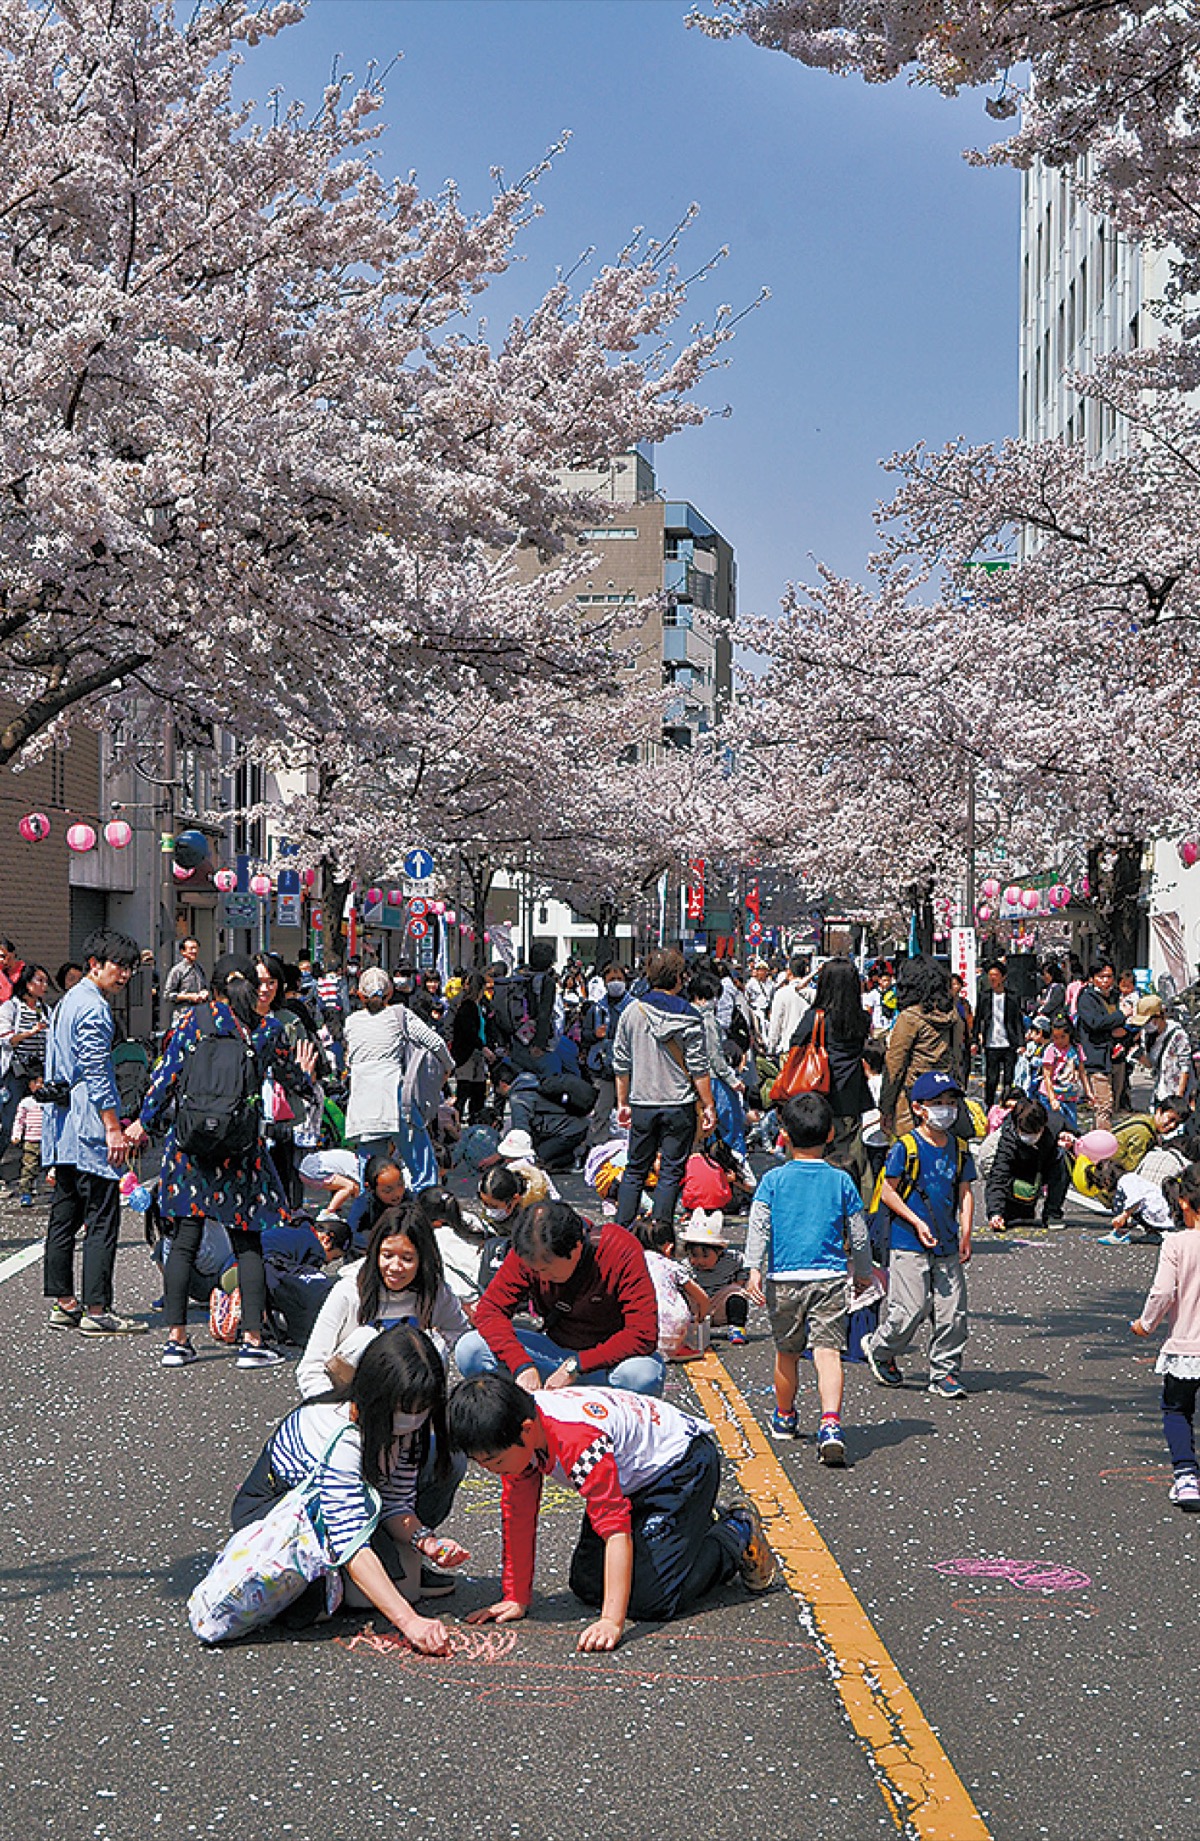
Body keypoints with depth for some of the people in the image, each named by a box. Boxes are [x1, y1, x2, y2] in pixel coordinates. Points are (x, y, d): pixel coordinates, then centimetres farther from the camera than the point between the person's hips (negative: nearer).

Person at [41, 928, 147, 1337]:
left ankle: (63, 1303, 15)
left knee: (64, 1215, 11)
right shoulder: (94, 1008, -13)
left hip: (62, 1125, 10)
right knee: (101, 1219, -8)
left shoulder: (66, 1003, 19)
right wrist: (113, 1128, -19)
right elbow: (96, 1074, -19)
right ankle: (96, 1310, -8)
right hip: (89, 1124, -10)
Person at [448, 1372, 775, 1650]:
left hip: (684, 1462, -9)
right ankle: (700, 1524, 24)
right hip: (633, 1478, 9)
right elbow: (518, 1517, -5)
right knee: (587, 1585, 6)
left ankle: (738, 1533, 7)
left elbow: (617, 1530, -42)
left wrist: (612, 1622, -45)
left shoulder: (578, 1441, -40)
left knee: (650, 1599, -18)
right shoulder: (517, 1434, -15)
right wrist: (515, 1599, -3)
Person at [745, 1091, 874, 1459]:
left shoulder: (773, 1179, 3)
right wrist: (863, 1273, 23)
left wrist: (755, 1268, -6)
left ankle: (784, 1417, 36)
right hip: (829, 1276, -1)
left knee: (787, 1352, 17)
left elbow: (758, 1228, -5)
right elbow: (859, 1235, 10)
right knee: (828, 1351, -8)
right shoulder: (841, 1181, 5)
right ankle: (831, 1423, -27)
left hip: (783, 1277, 1)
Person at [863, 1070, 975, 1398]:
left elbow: (964, 1193, 13)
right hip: (909, 1243, -5)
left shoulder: (959, 1149, 9)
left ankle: (944, 1373, 15)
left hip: (947, 1244, 5)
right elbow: (888, 1192, -5)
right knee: (912, 1309, -8)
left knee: (953, 1312, 2)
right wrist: (917, 1222, -12)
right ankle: (879, 1350, 19)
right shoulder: (906, 1147, -7)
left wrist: (965, 1235, 4)